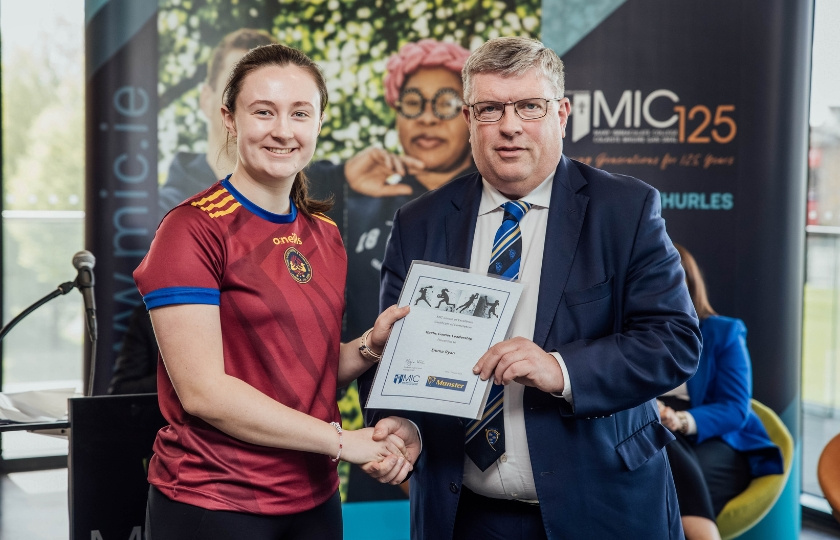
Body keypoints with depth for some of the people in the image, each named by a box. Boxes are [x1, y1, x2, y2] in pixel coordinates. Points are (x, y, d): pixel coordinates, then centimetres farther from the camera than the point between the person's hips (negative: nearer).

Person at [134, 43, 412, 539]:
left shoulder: (325, 234, 7)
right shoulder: (194, 230, -13)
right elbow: (202, 390, -19)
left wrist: (371, 347, -4)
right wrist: (341, 440, -17)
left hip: (313, 499, 6)